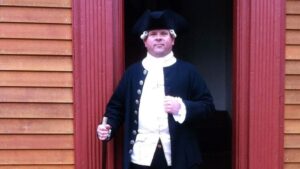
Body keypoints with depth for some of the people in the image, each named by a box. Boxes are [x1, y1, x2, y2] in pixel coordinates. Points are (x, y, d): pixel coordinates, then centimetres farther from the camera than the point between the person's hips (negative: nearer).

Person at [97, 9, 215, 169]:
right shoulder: (132, 72, 8)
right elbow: (117, 106, 10)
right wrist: (108, 127, -7)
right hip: (142, 155, 1)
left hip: (178, 155, -1)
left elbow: (207, 105, 2)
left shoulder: (187, 71, 4)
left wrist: (182, 107, -14)